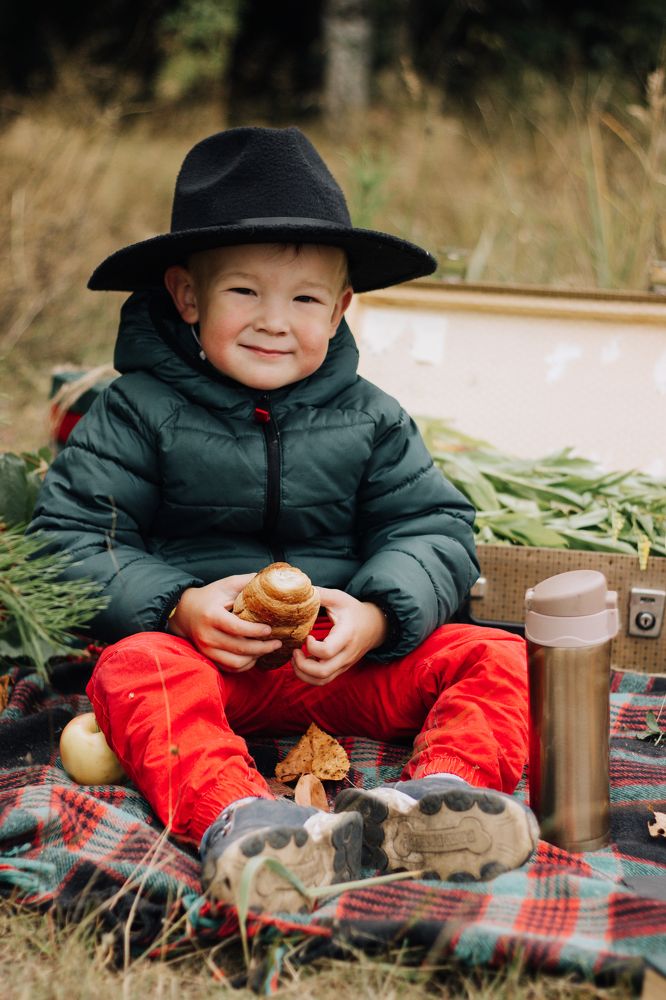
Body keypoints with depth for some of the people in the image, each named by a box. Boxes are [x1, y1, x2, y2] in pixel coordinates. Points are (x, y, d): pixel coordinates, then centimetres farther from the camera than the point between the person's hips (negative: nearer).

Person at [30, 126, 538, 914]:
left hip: (347, 657, 2)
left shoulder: (369, 421, 7)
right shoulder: (138, 412, 0)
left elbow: (433, 529, 4)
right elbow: (70, 538, -4)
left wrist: (377, 615, -17)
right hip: (199, 648, -2)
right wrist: (178, 606, -20)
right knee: (135, 670, -35)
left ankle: (440, 791, -44)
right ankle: (233, 816, -58)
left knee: (496, 658, -18)